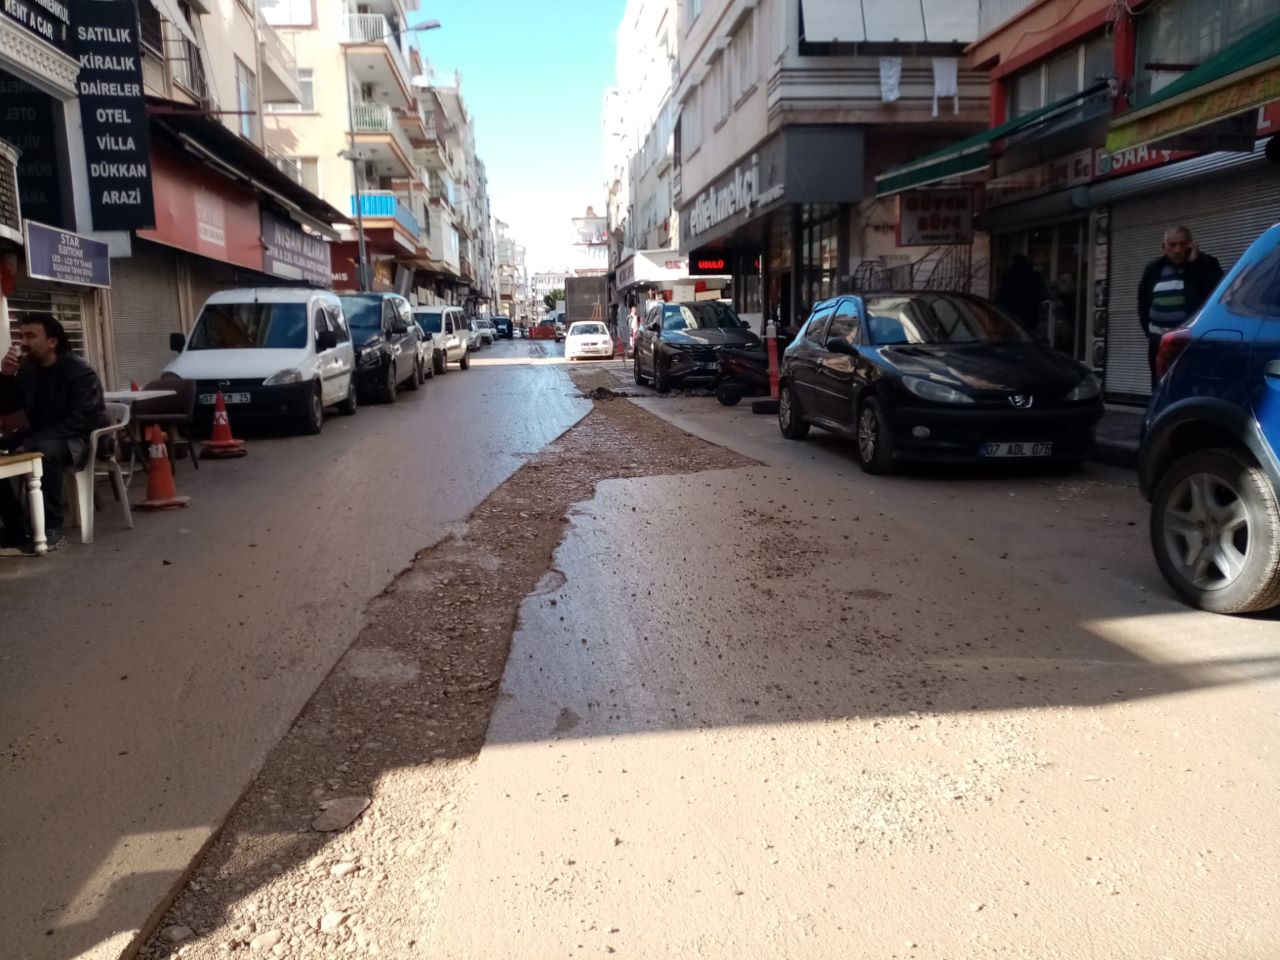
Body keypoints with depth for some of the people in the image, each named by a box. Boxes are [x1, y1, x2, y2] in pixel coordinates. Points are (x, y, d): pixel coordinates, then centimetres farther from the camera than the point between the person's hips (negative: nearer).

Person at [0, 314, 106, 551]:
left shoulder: (80, 372, -15)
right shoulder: (27, 370, 6)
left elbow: (84, 419, -23)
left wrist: (33, 441, -28)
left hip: (76, 439, -7)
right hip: (39, 438, 8)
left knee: (44, 451, -38)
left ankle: (51, 527, -28)